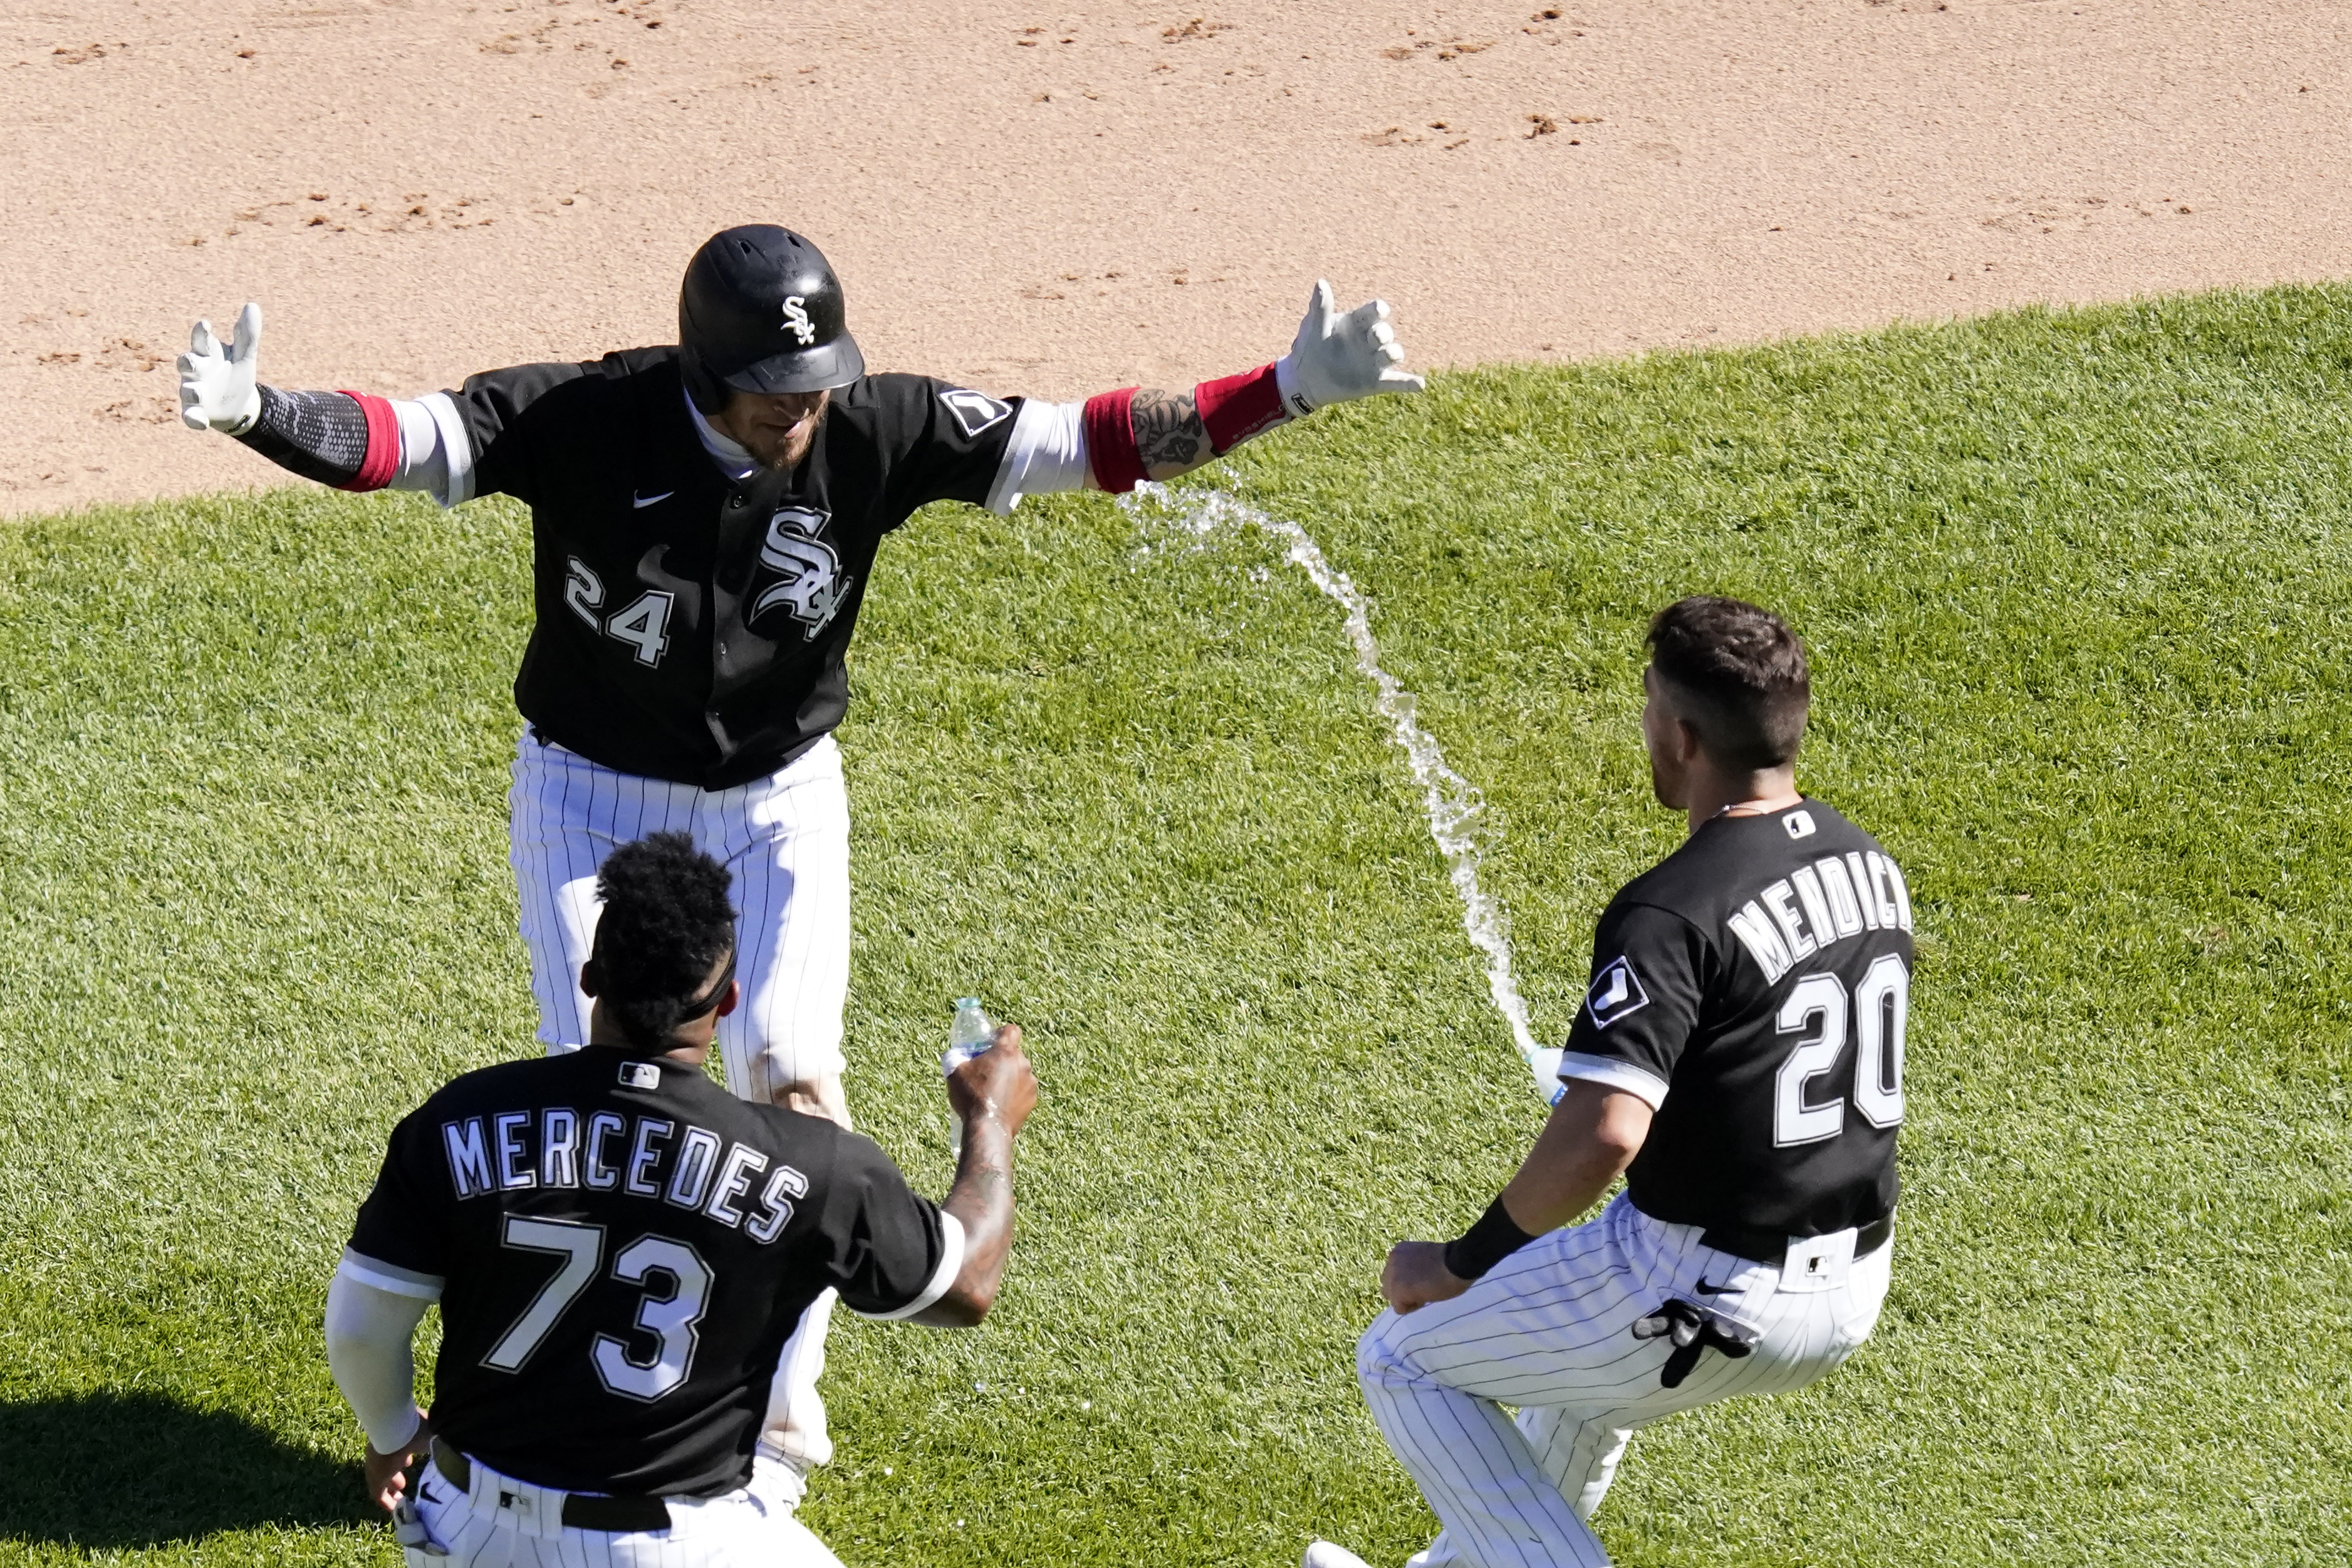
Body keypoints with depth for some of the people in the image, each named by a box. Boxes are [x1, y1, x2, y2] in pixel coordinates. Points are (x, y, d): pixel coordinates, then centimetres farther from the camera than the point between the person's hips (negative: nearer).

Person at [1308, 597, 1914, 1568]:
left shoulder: (1671, 914, -23)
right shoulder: (1868, 866, 4)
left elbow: (1603, 1135, -31)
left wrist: (1463, 1265, -17)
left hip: (1711, 1296, -8)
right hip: (1851, 1293, 8)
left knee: (1405, 1358, 12)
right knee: (1590, 1350, 37)